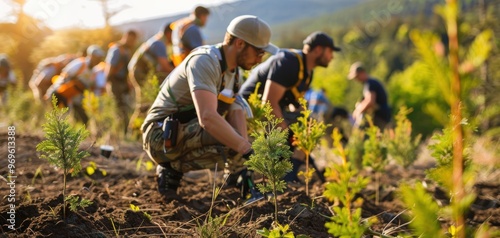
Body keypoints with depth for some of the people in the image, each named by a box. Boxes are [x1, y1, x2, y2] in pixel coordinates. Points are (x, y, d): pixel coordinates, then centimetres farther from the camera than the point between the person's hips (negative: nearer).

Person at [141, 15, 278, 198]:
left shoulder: (233, 70, 8)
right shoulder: (204, 61, -22)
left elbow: (235, 113, -1)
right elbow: (207, 118, -35)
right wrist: (247, 150, -34)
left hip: (187, 133, 10)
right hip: (162, 135, -10)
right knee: (230, 143, -29)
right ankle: (174, 168, -8)